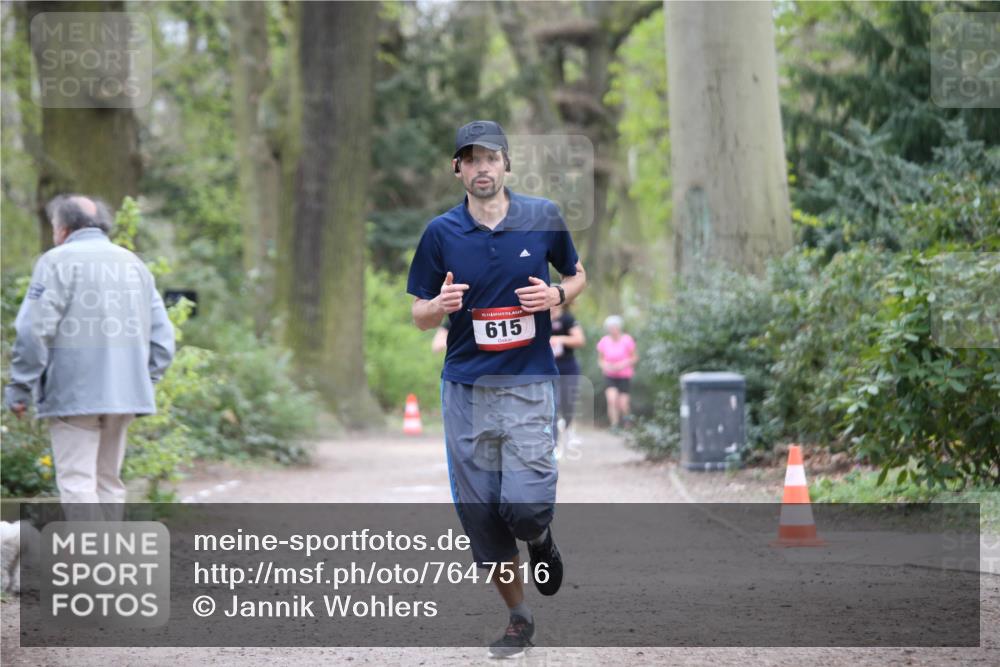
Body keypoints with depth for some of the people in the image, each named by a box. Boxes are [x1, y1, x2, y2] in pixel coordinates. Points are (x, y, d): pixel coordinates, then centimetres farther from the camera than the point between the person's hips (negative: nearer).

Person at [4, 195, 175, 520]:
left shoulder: (57, 261, -3)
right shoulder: (134, 264, 16)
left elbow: (35, 331, -12)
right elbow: (162, 335, 13)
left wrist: (19, 387, -7)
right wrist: (145, 379, 17)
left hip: (73, 393, -6)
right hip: (123, 394, 6)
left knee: (77, 482, -7)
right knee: (108, 480, 14)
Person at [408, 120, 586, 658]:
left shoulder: (543, 218, 1)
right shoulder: (441, 232, 1)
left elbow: (577, 276, 16)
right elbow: (420, 317, 7)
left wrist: (556, 295, -6)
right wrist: (441, 305, -16)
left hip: (529, 385, -1)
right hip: (465, 389, 2)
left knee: (525, 507, -13)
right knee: (480, 517, 3)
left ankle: (541, 539, 25)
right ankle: (518, 619, 21)